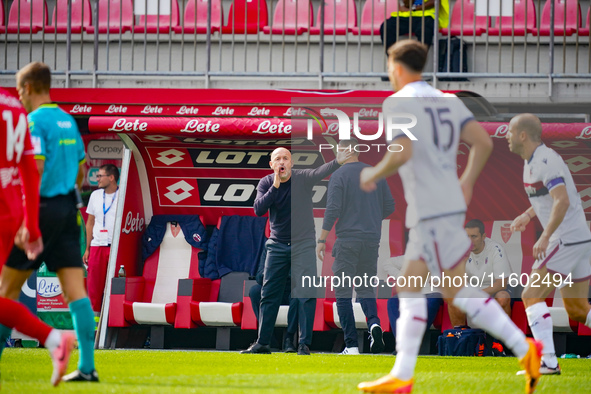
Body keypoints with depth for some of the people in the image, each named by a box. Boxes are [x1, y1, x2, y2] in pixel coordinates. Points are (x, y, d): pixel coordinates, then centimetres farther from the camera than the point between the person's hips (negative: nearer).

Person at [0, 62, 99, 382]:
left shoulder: (35, 121, -9)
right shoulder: (68, 121, 15)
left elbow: (35, 168, -19)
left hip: (43, 208, -7)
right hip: (68, 208, 7)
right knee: (75, 289, -1)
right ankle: (87, 366, -9)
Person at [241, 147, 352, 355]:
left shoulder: (302, 178, -11)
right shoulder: (266, 183, -3)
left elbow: (320, 172, -31)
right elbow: (259, 209, -17)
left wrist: (337, 162, -52)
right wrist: (275, 186, -26)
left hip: (303, 244, -3)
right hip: (277, 245, 3)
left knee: (305, 295, -9)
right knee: (269, 296, 6)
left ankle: (304, 344, -5)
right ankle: (262, 344, 13)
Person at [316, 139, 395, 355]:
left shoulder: (339, 176, -7)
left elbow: (332, 210, -12)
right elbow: (389, 207, 9)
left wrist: (322, 240, -7)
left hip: (347, 239, -4)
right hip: (372, 240, 4)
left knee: (343, 292, 2)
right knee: (365, 288, 15)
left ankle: (351, 345, -3)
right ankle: (374, 323, -14)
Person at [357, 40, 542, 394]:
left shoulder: (398, 103, -8)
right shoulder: (448, 101, 14)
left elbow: (402, 153, -20)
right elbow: (483, 142, 7)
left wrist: (373, 175, -3)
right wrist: (467, 182, 18)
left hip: (431, 211, -8)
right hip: (452, 203, 8)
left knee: (457, 291, -8)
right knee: (409, 288, 12)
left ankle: (524, 348, -15)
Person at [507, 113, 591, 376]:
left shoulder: (545, 160, -15)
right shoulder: (531, 161, 16)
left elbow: (562, 201, -26)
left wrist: (545, 236, -33)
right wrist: (528, 215, 24)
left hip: (568, 239, -10)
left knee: (531, 295, -11)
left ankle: (548, 361, -18)